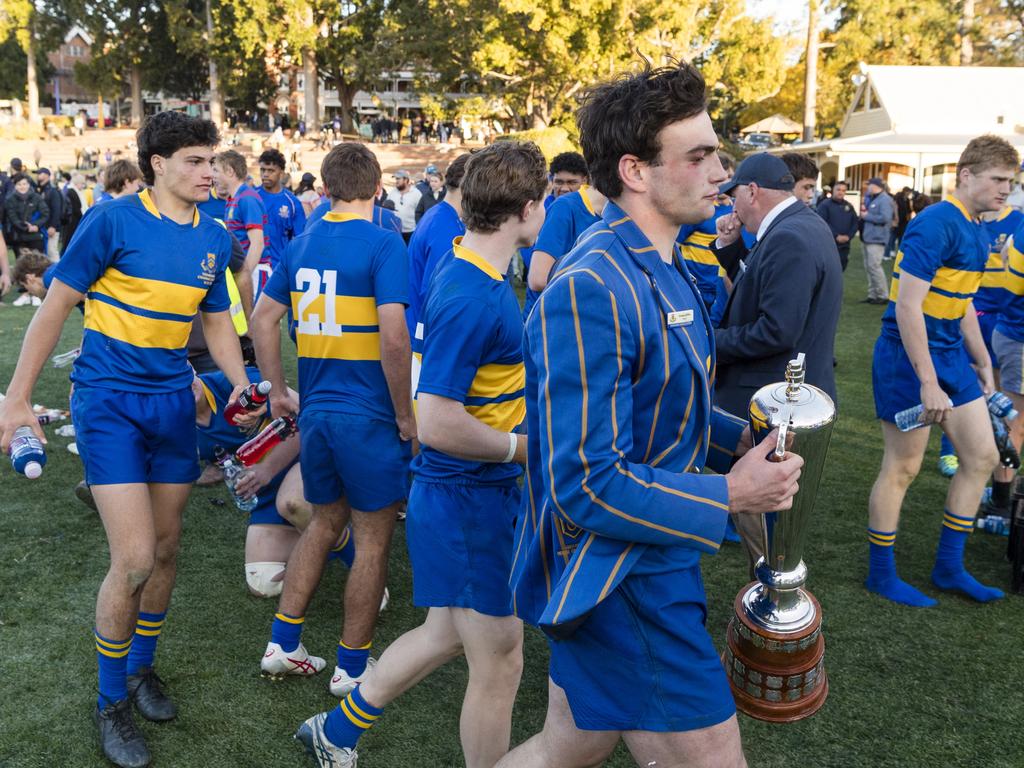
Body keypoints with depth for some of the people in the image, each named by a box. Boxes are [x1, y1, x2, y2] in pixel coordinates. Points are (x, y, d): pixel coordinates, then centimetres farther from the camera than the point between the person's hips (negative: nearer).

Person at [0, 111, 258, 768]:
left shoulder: (214, 237, 5)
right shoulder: (114, 221, -11)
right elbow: (57, 305, -6)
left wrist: (243, 387, -2)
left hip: (173, 401, 6)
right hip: (109, 400, -5)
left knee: (165, 549, 13)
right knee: (134, 559, -10)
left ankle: (142, 667, 37)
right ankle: (111, 702, 14)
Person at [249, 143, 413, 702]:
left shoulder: (302, 244, 8)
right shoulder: (382, 245, -13)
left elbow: (262, 318, 11)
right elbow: (392, 335, -22)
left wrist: (277, 391, 17)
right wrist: (406, 415, -12)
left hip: (315, 410, 7)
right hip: (367, 416, -7)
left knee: (324, 522, 22)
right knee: (373, 539, 7)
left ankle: (283, 644, 26)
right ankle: (352, 666, 18)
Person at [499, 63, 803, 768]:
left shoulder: (664, 271, 10)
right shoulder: (593, 291, -25)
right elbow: (588, 486, -26)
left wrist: (742, 439, 2)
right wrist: (731, 496, -19)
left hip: (650, 570, 10)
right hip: (618, 584, -10)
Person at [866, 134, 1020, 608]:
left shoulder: (975, 230, 11)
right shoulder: (936, 225, -18)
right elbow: (908, 306, -24)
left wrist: (983, 363, 21)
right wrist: (928, 383, -24)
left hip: (950, 355, 9)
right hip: (910, 356, -9)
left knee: (982, 456, 10)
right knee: (902, 467, 0)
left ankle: (948, 567, 23)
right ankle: (881, 575, 16)